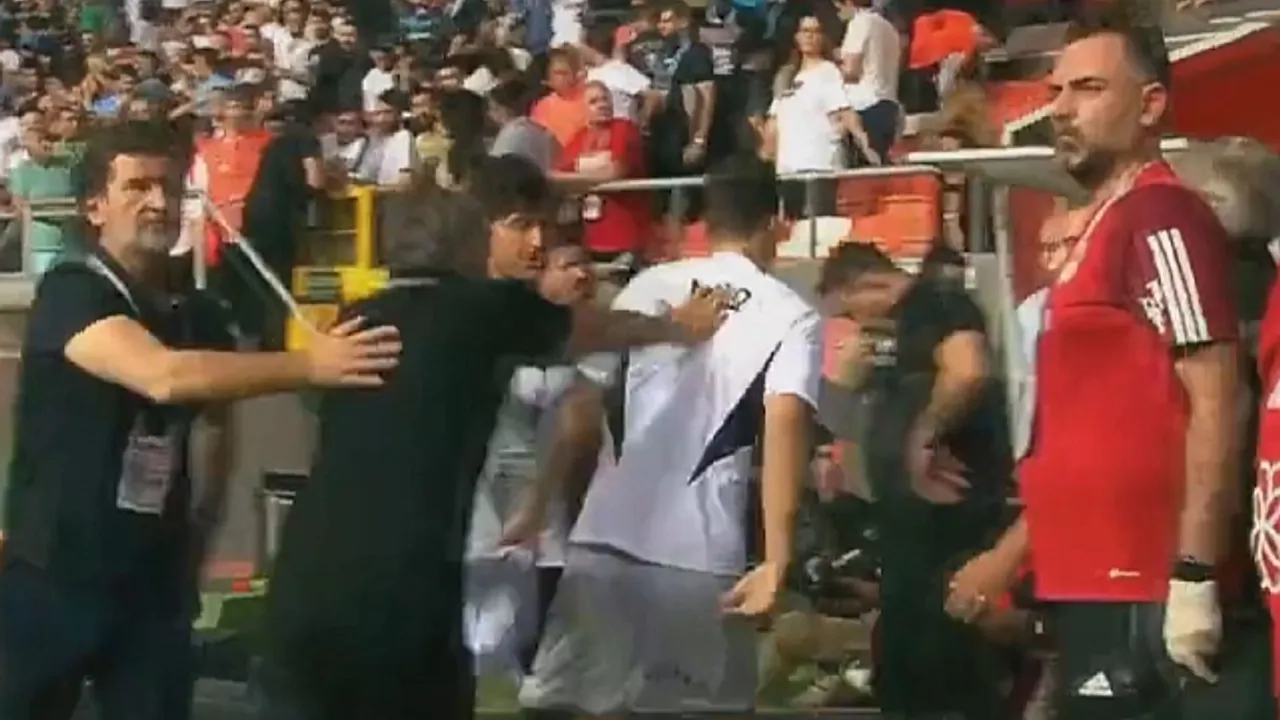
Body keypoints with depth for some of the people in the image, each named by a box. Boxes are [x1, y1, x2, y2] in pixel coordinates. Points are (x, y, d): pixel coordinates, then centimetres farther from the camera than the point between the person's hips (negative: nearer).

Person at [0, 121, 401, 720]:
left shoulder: (190, 315, 7)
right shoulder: (70, 294, -13)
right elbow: (165, 378, -30)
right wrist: (311, 365, -35)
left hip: (154, 576, 5)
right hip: (53, 573, -5)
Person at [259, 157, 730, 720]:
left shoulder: (360, 322, 17)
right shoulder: (489, 308, 6)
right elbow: (598, 329, 24)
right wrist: (679, 326, 43)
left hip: (304, 586, 5)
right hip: (404, 593, -5)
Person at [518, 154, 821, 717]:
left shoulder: (647, 286, 11)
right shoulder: (791, 315, 3)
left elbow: (582, 408, 12)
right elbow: (785, 424, -13)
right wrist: (776, 562, -18)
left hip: (604, 538, 2)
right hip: (702, 556, -2)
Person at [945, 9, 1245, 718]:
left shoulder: (1161, 218, -11)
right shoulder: (1103, 229, 18)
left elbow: (1213, 403, -19)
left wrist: (1195, 577, -23)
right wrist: (1008, 555, 24)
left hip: (1138, 592, -10)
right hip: (1088, 581, 10)